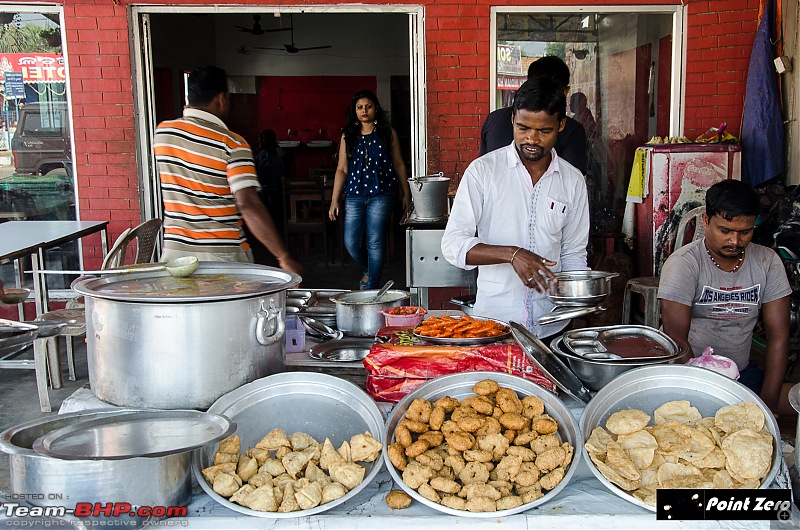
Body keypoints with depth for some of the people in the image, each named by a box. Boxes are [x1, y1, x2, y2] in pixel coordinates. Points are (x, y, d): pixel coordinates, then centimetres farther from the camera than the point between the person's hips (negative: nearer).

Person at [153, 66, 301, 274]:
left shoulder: (162, 131, 3)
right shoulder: (232, 143, -13)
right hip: (223, 256, -4)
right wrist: (284, 257, -19)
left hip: (175, 251, 5)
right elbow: (249, 204, -21)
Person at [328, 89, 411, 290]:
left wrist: (406, 194, 7)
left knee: (375, 243, -5)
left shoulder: (388, 133, 7)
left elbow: (399, 165, 9)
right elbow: (341, 169, 9)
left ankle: (372, 287, 7)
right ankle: (367, 271, 30)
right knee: (351, 243, 0)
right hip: (354, 196, 2)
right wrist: (334, 200, 3)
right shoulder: (348, 136, 11)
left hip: (380, 194, -2)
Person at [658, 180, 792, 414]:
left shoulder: (768, 262, 2)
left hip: (742, 373, 5)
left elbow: (778, 335, 1)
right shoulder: (683, 263, -11)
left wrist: (768, 400, -10)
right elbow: (676, 338, -17)